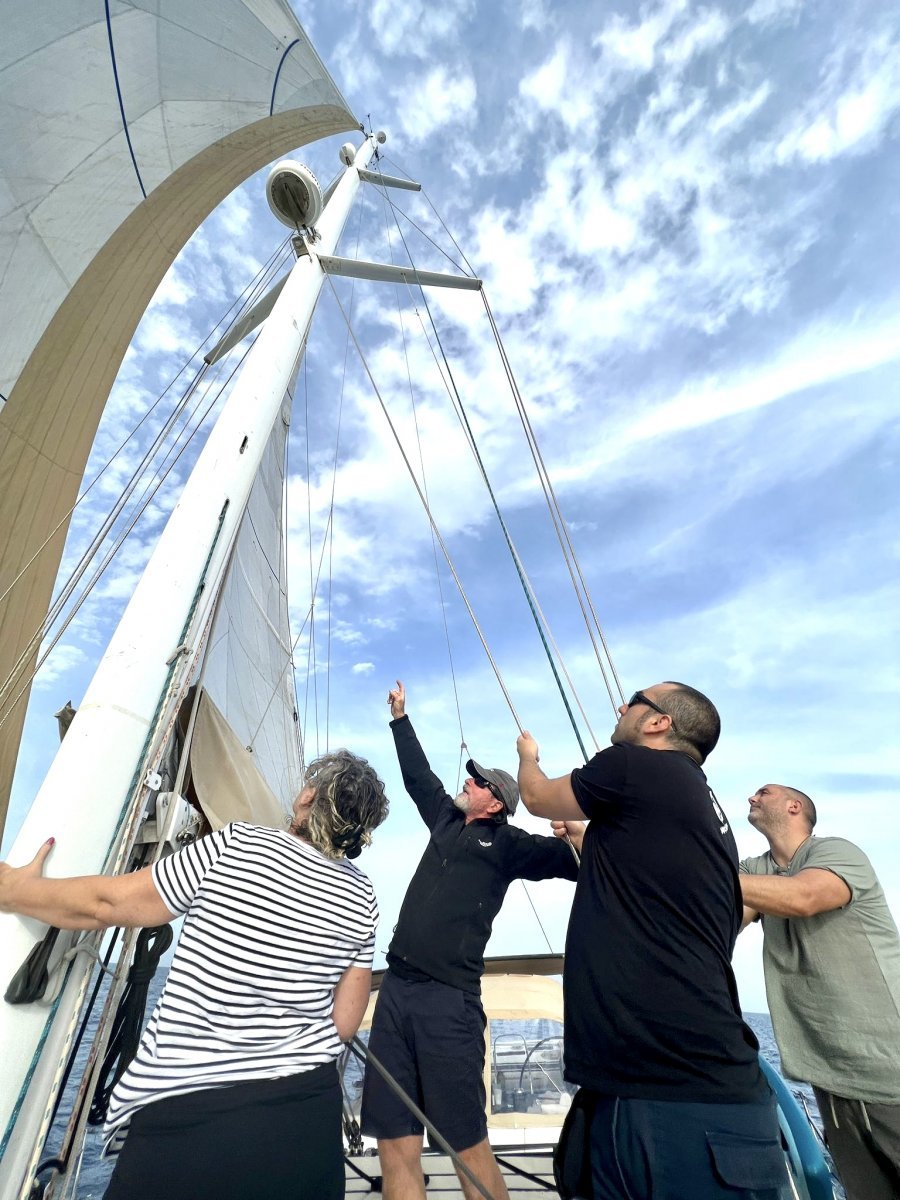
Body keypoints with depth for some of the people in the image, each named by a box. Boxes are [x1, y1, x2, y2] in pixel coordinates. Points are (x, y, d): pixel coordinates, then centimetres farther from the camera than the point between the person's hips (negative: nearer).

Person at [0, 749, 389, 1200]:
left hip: (187, 1113, -4)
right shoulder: (362, 898, -6)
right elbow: (344, 1022, 1)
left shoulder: (237, 845, -18)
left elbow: (108, 905, -7)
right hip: (308, 1112, 4)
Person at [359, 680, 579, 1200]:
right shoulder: (447, 820, 15)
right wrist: (401, 717, 31)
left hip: (448, 998, -5)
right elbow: (418, 776, 25)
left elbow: (570, 861, -8)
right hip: (397, 987, 6)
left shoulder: (506, 843, 0)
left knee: (468, 1143, 0)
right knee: (396, 1143, 6)